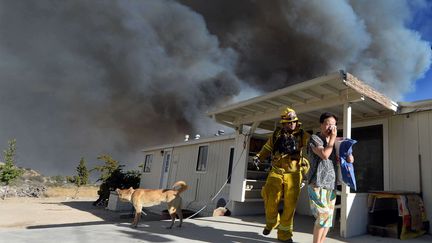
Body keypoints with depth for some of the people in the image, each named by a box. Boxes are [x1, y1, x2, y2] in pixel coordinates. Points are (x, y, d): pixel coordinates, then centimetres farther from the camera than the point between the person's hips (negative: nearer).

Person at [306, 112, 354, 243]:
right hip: (318, 184, -7)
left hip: (331, 184, 7)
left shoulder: (333, 142, 18)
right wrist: (333, 137, -8)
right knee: (323, 215, -13)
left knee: (328, 217, 9)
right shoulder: (314, 138, -4)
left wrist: (349, 158, 2)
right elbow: (324, 154, -19)